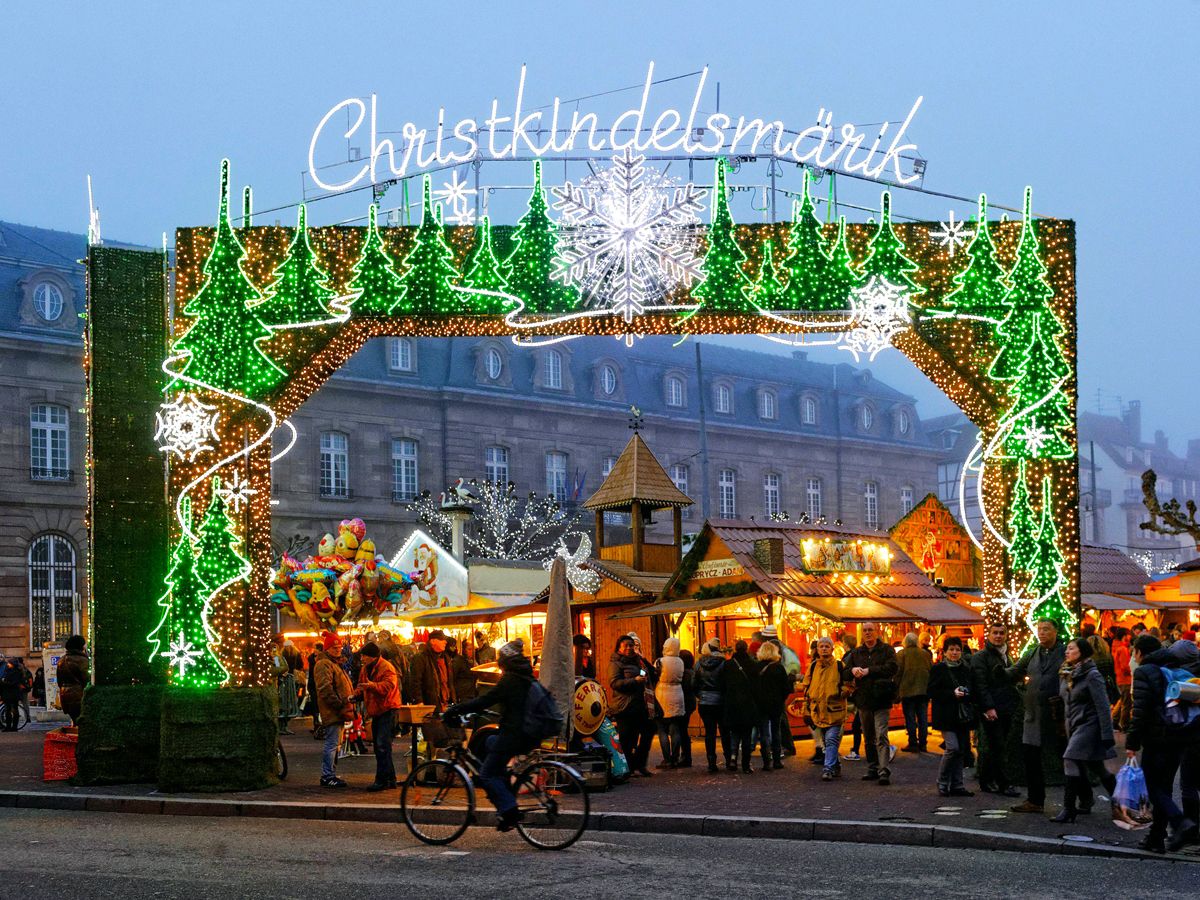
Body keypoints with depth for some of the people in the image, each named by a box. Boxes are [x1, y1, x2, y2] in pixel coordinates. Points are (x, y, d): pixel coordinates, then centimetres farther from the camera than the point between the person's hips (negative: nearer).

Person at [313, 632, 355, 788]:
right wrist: (340, 706, -22)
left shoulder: (335, 663, 21)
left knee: (334, 744, 14)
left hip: (338, 711, 11)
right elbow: (325, 690, -22)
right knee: (332, 744, -10)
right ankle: (327, 776, -7)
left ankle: (330, 775, 20)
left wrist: (348, 704, 17)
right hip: (332, 711, -11)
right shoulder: (324, 664, -13)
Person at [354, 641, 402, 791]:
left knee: (383, 745, -14)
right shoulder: (365, 668, 13)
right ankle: (390, 779, 21)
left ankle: (382, 780, -13)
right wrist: (356, 695, 2)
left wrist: (372, 685, -42)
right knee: (378, 745, 13)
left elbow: (388, 686, -28)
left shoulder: (387, 668, -15)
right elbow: (362, 686, 23)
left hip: (387, 710, -10)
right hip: (376, 711, 10)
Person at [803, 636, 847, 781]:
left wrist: (841, 693, -13)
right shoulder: (813, 667, 11)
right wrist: (807, 709, 14)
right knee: (824, 742, 11)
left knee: (831, 741, -12)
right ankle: (836, 766, 24)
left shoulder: (839, 666, 0)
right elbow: (807, 687, 18)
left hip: (834, 711, -5)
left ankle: (828, 769, -15)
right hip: (818, 712, 5)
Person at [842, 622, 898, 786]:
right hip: (863, 700, 5)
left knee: (881, 736, -14)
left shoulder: (887, 650, 2)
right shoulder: (856, 653, 15)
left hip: (881, 700, -5)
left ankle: (884, 771, -19)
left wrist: (868, 671, -15)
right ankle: (873, 769, 20)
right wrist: (853, 670, -12)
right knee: (868, 738, 11)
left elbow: (891, 668, -14)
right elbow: (845, 674, 12)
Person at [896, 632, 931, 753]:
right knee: (923, 718, 9)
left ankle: (913, 744, -1)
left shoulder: (901, 654, -5)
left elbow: (898, 673, -8)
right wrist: (930, 690, 17)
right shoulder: (926, 654, 8)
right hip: (924, 691, 4)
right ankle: (922, 744, 10)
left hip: (908, 691, -4)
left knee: (910, 718, 1)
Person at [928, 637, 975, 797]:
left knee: (961, 750, 5)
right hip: (946, 716, -6)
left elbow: (972, 690, 22)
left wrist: (966, 693, -2)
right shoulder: (938, 669, -1)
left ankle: (957, 785, 12)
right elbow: (932, 692, -6)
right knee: (952, 747, -15)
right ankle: (942, 783, -1)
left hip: (963, 716, 6)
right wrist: (952, 693, -17)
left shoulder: (966, 669, 15)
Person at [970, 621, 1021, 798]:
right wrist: (988, 707, -20)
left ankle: (986, 782, 15)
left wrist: (1015, 700, 15)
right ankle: (1004, 784, -6)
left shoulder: (1005, 656, 19)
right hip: (991, 710, -7)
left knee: (991, 747, 10)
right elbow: (981, 684, -13)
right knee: (996, 747, -7)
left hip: (1006, 710, 7)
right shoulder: (980, 657, -5)